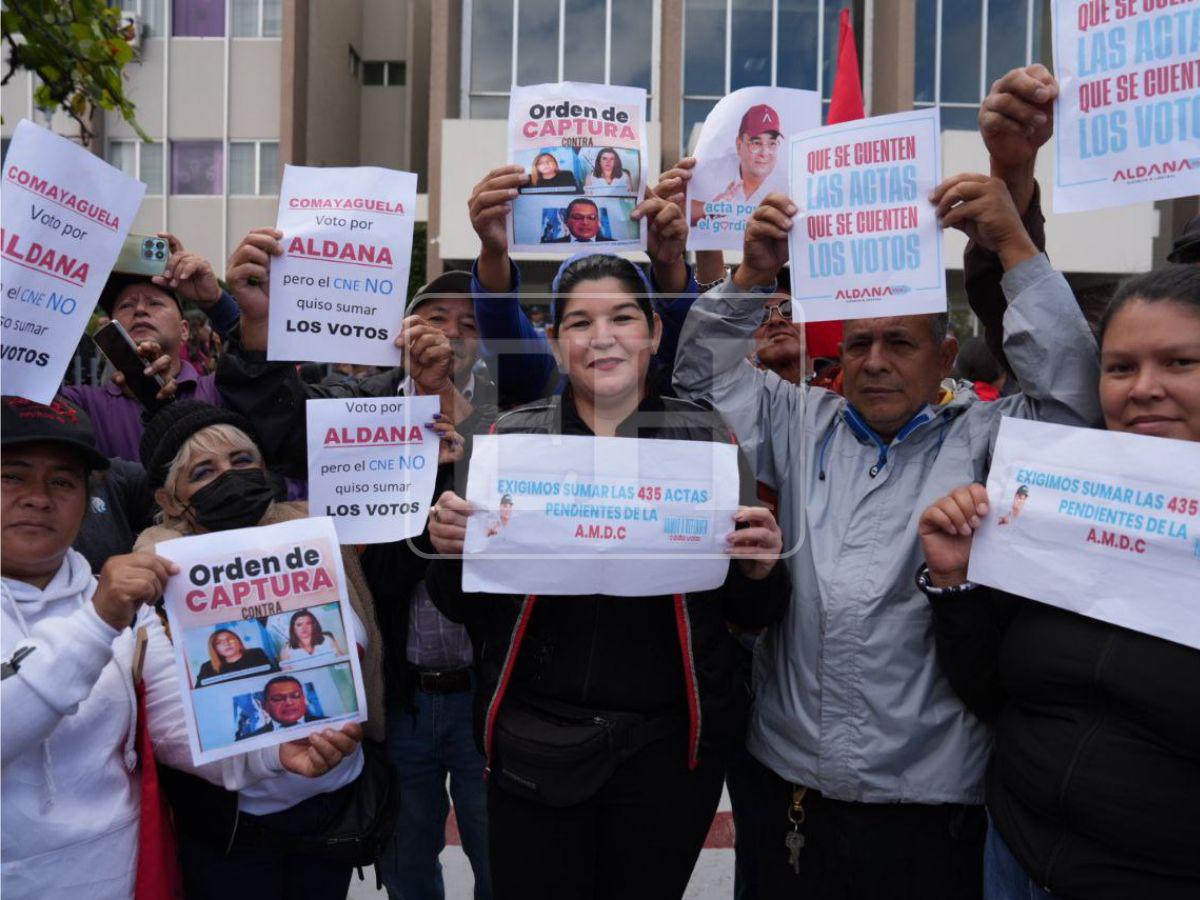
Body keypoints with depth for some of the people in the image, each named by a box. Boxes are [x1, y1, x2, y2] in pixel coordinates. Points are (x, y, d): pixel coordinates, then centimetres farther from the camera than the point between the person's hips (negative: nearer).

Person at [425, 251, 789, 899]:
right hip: (536, 743, 0)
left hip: (670, 747, 0)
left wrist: (760, 569, -17)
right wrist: (453, 549, -16)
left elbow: (750, 614, 4)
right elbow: (463, 609, 4)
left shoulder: (705, 436, -1)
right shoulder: (512, 436, 0)